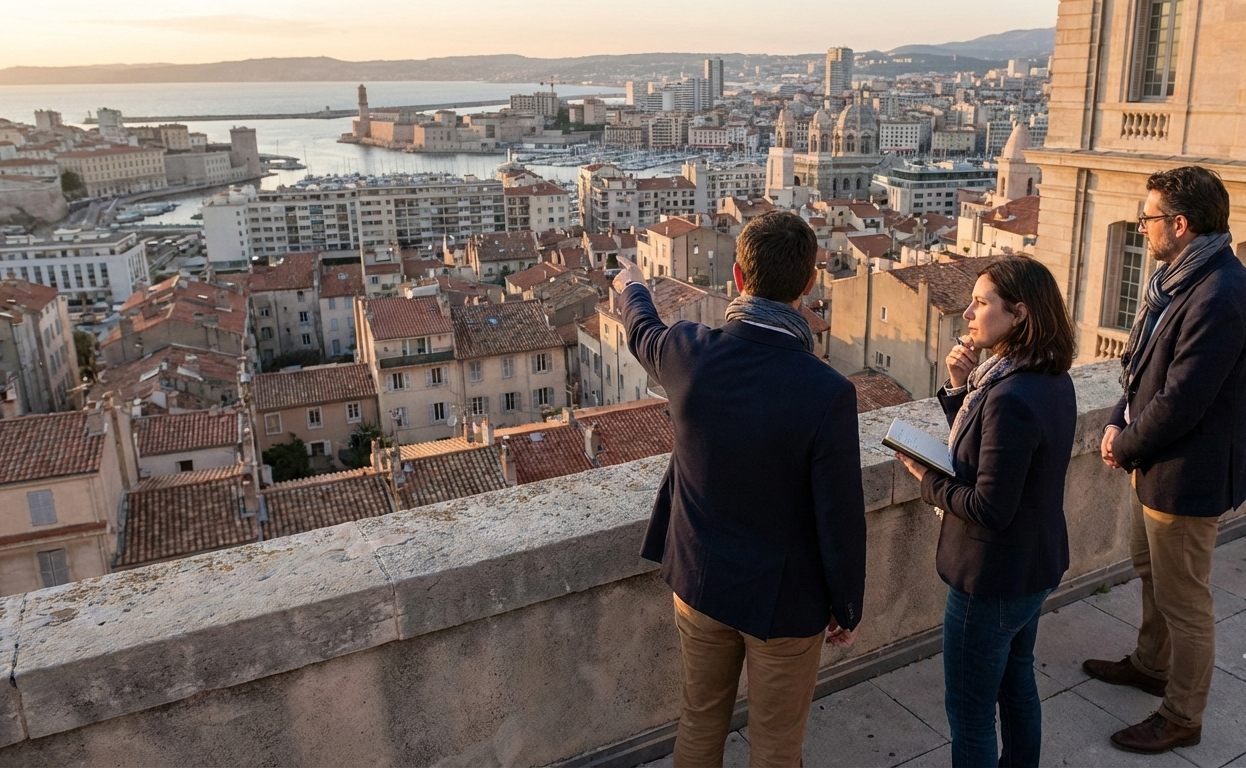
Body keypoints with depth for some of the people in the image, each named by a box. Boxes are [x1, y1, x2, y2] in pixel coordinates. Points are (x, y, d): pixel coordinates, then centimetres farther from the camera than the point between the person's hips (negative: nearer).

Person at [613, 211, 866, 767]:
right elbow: (841, 520, -20)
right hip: (784, 598, -3)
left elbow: (643, 332, 9)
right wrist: (847, 609, -1)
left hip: (699, 581, 4)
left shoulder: (689, 354, -17)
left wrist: (631, 287, 33)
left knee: (700, 723, 25)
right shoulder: (826, 393, -27)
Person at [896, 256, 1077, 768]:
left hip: (994, 578, -10)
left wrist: (928, 480, -13)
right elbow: (982, 451, 6)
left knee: (969, 708, 8)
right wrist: (963, 388, -7)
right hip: (1037, 566, 10)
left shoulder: (1010, 398, -30)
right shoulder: (1054, 381, 0)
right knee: (1016, 681, 28)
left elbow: (989, 509, -28)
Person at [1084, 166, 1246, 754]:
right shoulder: (1174, 277, 4)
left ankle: (1182, 718, 26)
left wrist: (1125, 448, -12)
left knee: (1183, 601, 7)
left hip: (1186, 474, -10)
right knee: (1151, 572, 27)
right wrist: (1119, 423, -2)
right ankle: (1151, 665, 49)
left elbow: (1180, 402, -27)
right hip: (1154, 462, 10)